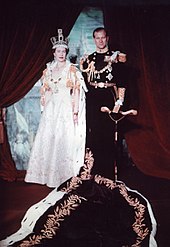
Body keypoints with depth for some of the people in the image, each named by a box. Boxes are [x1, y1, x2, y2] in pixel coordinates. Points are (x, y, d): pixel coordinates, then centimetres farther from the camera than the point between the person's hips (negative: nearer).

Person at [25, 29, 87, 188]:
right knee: (47, 139, 3)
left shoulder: (72, 70, 0)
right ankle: (47, 173, 14)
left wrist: (75, 111, -11)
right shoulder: (48, 70, 12)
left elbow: (76, 91, -4)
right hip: (51, 109, 4)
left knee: (65, 140, -5)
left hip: (66, 109, -4)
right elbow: (45, 92, 14)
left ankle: (64, 174, 5)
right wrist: (44, 110, 8)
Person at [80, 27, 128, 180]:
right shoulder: (87, 59, 14)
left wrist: (119, 102, -10)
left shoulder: (117, 57, 4)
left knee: (108, 137, -3)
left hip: (109, 100, -3)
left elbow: (122, 83, -2)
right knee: (93, 137, 2)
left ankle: (108, 174, 7)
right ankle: (93, 172, 13)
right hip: (92, 101, 3)